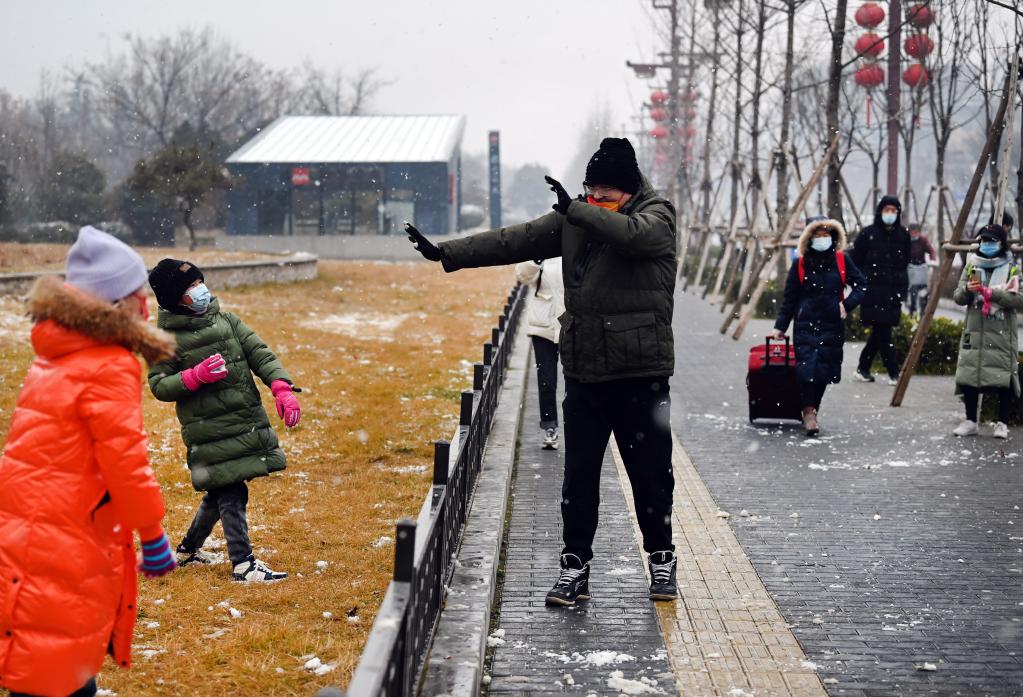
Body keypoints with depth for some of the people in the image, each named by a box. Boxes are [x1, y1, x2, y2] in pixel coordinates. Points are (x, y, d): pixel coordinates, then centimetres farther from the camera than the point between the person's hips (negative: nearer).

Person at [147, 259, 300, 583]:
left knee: (223, 492, 15)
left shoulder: (226, 320, 9)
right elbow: (158, 386, -3)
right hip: (209, 431, -5)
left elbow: (259, 354, 3)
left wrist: (281, 388, -13)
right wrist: (196, 376, -19)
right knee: (230, 494, -7)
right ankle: (243, 564, 0)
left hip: (248, 420, 6)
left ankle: (188, 549, 34)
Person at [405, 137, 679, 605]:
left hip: (641, 372, -4)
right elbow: (515, 240, 7)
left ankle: (661, 559, 21)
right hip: (584, 369, 4)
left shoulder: (657, 216, -6)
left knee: (651, 471, 5)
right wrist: (447, 254, 1)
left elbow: (632, 233, -29)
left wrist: (574, 210, -37)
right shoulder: (575, 218, 9)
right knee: (579, 474, 6)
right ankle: (575, 566, 14)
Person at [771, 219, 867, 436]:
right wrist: (780, 326, 3)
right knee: (807, 367, -12)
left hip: (832, 325, 2)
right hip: (806, 324, -2)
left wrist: (847, 305, -3)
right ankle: (808, 412, -7)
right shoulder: (800, 265, 2)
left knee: (824, 370, 4)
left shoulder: (842, 261, 4)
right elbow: (789, 298, 6)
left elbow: (861, 285, 13)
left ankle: (812, 410, 19)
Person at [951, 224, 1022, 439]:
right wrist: (967, 289, -13)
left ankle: (1002, 423, 6)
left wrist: (992, 293, -19)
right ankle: (970, 421, 11)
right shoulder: (971, 266, 11)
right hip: (974, 332, 3)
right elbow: (958, 298, 9)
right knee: (969, 376, 0)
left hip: (1002, 334, -3)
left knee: (1004, 378, -5)